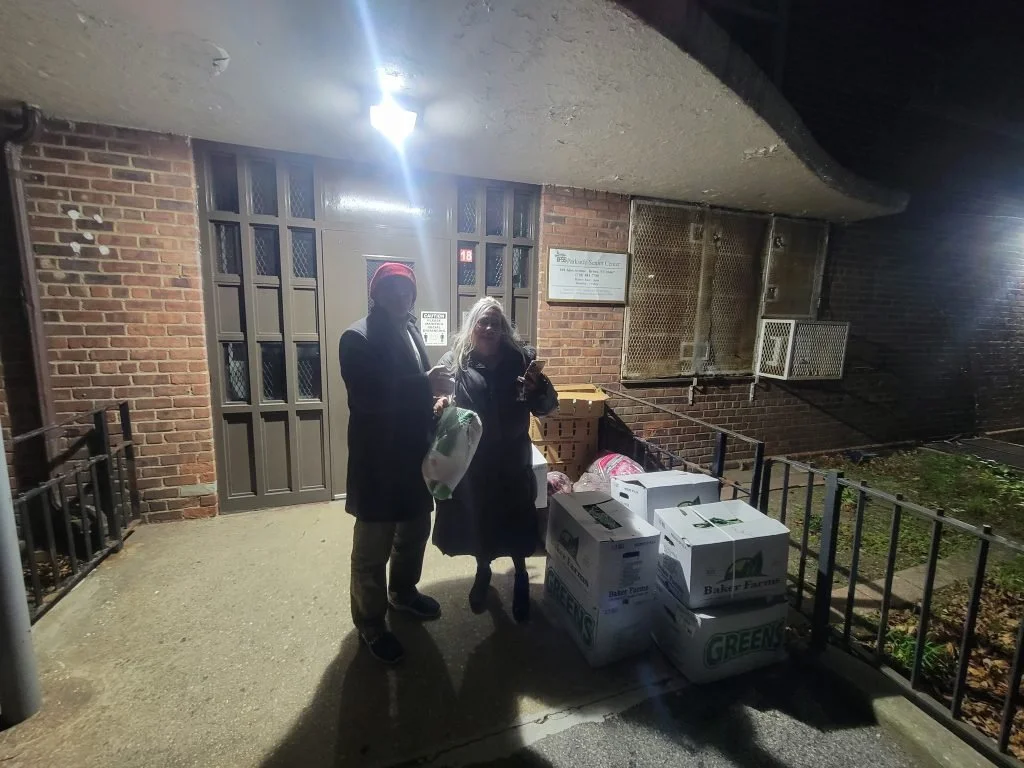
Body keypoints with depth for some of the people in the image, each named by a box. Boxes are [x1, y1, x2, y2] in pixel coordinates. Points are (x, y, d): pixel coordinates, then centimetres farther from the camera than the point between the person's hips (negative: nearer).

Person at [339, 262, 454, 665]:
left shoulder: (411, 331, 11)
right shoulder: (358, 338, -14)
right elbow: (368, 397, -26)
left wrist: (436, 396, 1)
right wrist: (425, 385, -28)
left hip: (414, 451, 8)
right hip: (378, 459, -8)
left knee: (415, 530, 23)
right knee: (373, 546, 8)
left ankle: (403, 592, 46)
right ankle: (370, 625, 28)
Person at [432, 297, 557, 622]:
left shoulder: (521, 358, -4)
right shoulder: (455, 361, -4)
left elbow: (546, 407, -3)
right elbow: (437, 395, -4)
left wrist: (539, 386, -24)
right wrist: (439, 403, -27)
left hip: (512, 458, 0)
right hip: (470, 459, 0)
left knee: (516, 521, 10)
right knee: (477, 519, 16)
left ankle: (521, 577, 38)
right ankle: (483, 572, 44)